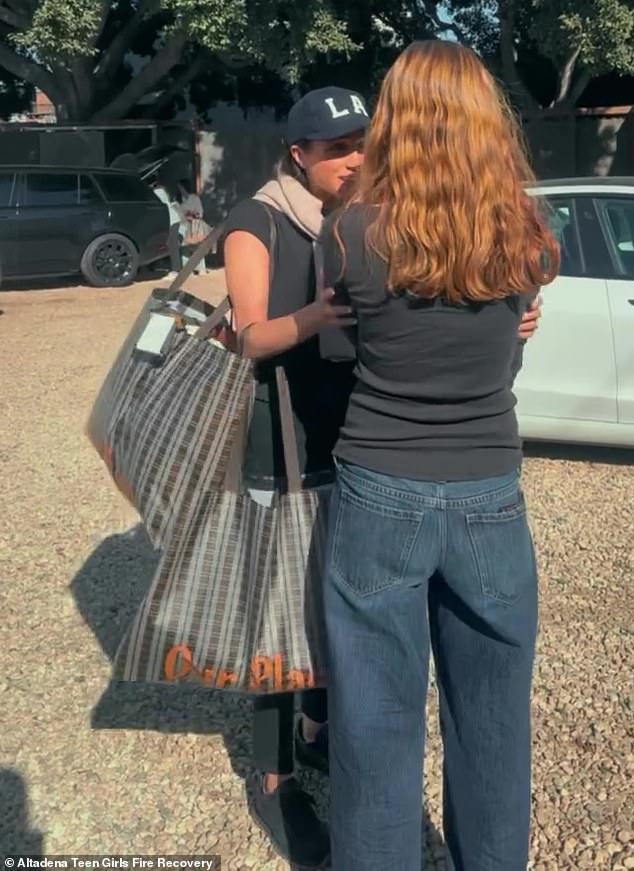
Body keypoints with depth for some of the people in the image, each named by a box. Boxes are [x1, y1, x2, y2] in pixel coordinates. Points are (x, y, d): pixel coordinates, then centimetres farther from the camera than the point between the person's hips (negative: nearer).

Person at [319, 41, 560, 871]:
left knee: (379, 721, 14)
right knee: (492, 720, 20)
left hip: (380, 498, -2)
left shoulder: (352, 232, -10)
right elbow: (509, 348, 7)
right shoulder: (527, 238, -4)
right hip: (491, 501, 2)